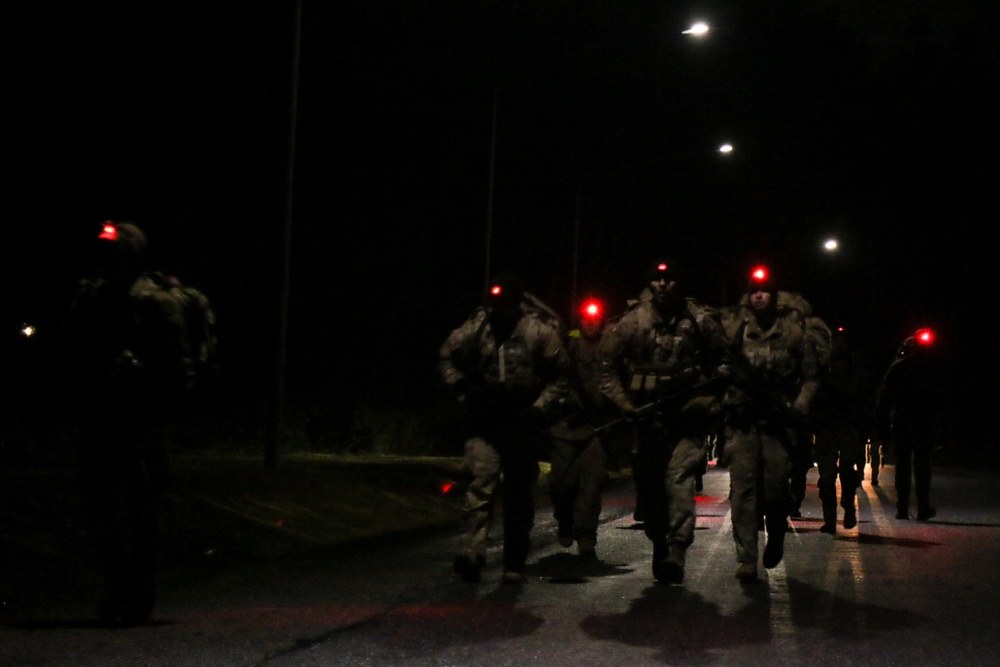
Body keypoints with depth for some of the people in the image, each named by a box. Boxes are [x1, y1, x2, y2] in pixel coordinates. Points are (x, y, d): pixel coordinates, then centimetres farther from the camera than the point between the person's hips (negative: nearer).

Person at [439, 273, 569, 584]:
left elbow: (562, 373, 2)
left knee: (519, 492, 6)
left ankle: (515, 564, 15)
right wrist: (463, 389, 2)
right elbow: (447, 356, 13)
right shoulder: (476, 327, -2)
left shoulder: (539, 330, -7)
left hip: (524, 422, -1)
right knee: (481, 483, -16)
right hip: (486, 420, 1)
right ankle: (472, 553, -23)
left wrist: (540, 404, -2)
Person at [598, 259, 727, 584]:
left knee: (679, 477, -17)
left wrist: (709, 398, -1)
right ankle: (659, 546, 23)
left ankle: (677, 551, -23)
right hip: (648, 417, 2)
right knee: (649, 484, 7)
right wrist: (624, 404, -2)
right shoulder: (632, 322, 3)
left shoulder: (701, 320, 1)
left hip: (688, 414, -2)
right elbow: (607, 366, 9)